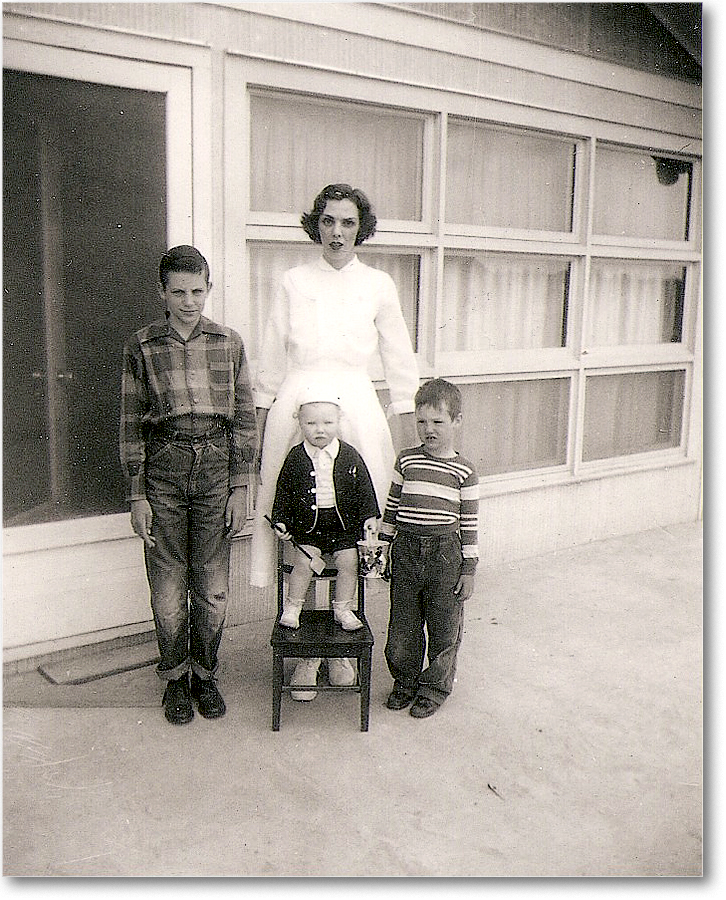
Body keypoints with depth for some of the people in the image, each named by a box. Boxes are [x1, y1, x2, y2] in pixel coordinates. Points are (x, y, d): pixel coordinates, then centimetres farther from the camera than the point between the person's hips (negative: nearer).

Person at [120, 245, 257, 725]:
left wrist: (240, 487, 1)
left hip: (217, 468, 1)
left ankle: (206, 675, 26)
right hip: (163, 469, 0)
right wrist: (136, 494, -1)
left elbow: (244, 419, 6)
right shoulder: (142, 346, 4)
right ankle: (175, 678, 25)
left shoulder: (229, 343, 6)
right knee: (168, 586, 5)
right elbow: (132, 424, 4)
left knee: (213, 586, 6)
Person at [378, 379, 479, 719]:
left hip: (445, 553, -2)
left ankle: (435, 687, 26)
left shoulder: (464, 471, -2)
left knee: (444, 626, 7)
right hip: (406, 550, 2)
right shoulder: (406, 460, 5)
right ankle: (405, 681, 30)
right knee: (402, 624, 10)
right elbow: (392, 506, 11)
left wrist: (469, 569, -2)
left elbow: (470, 522, 0)